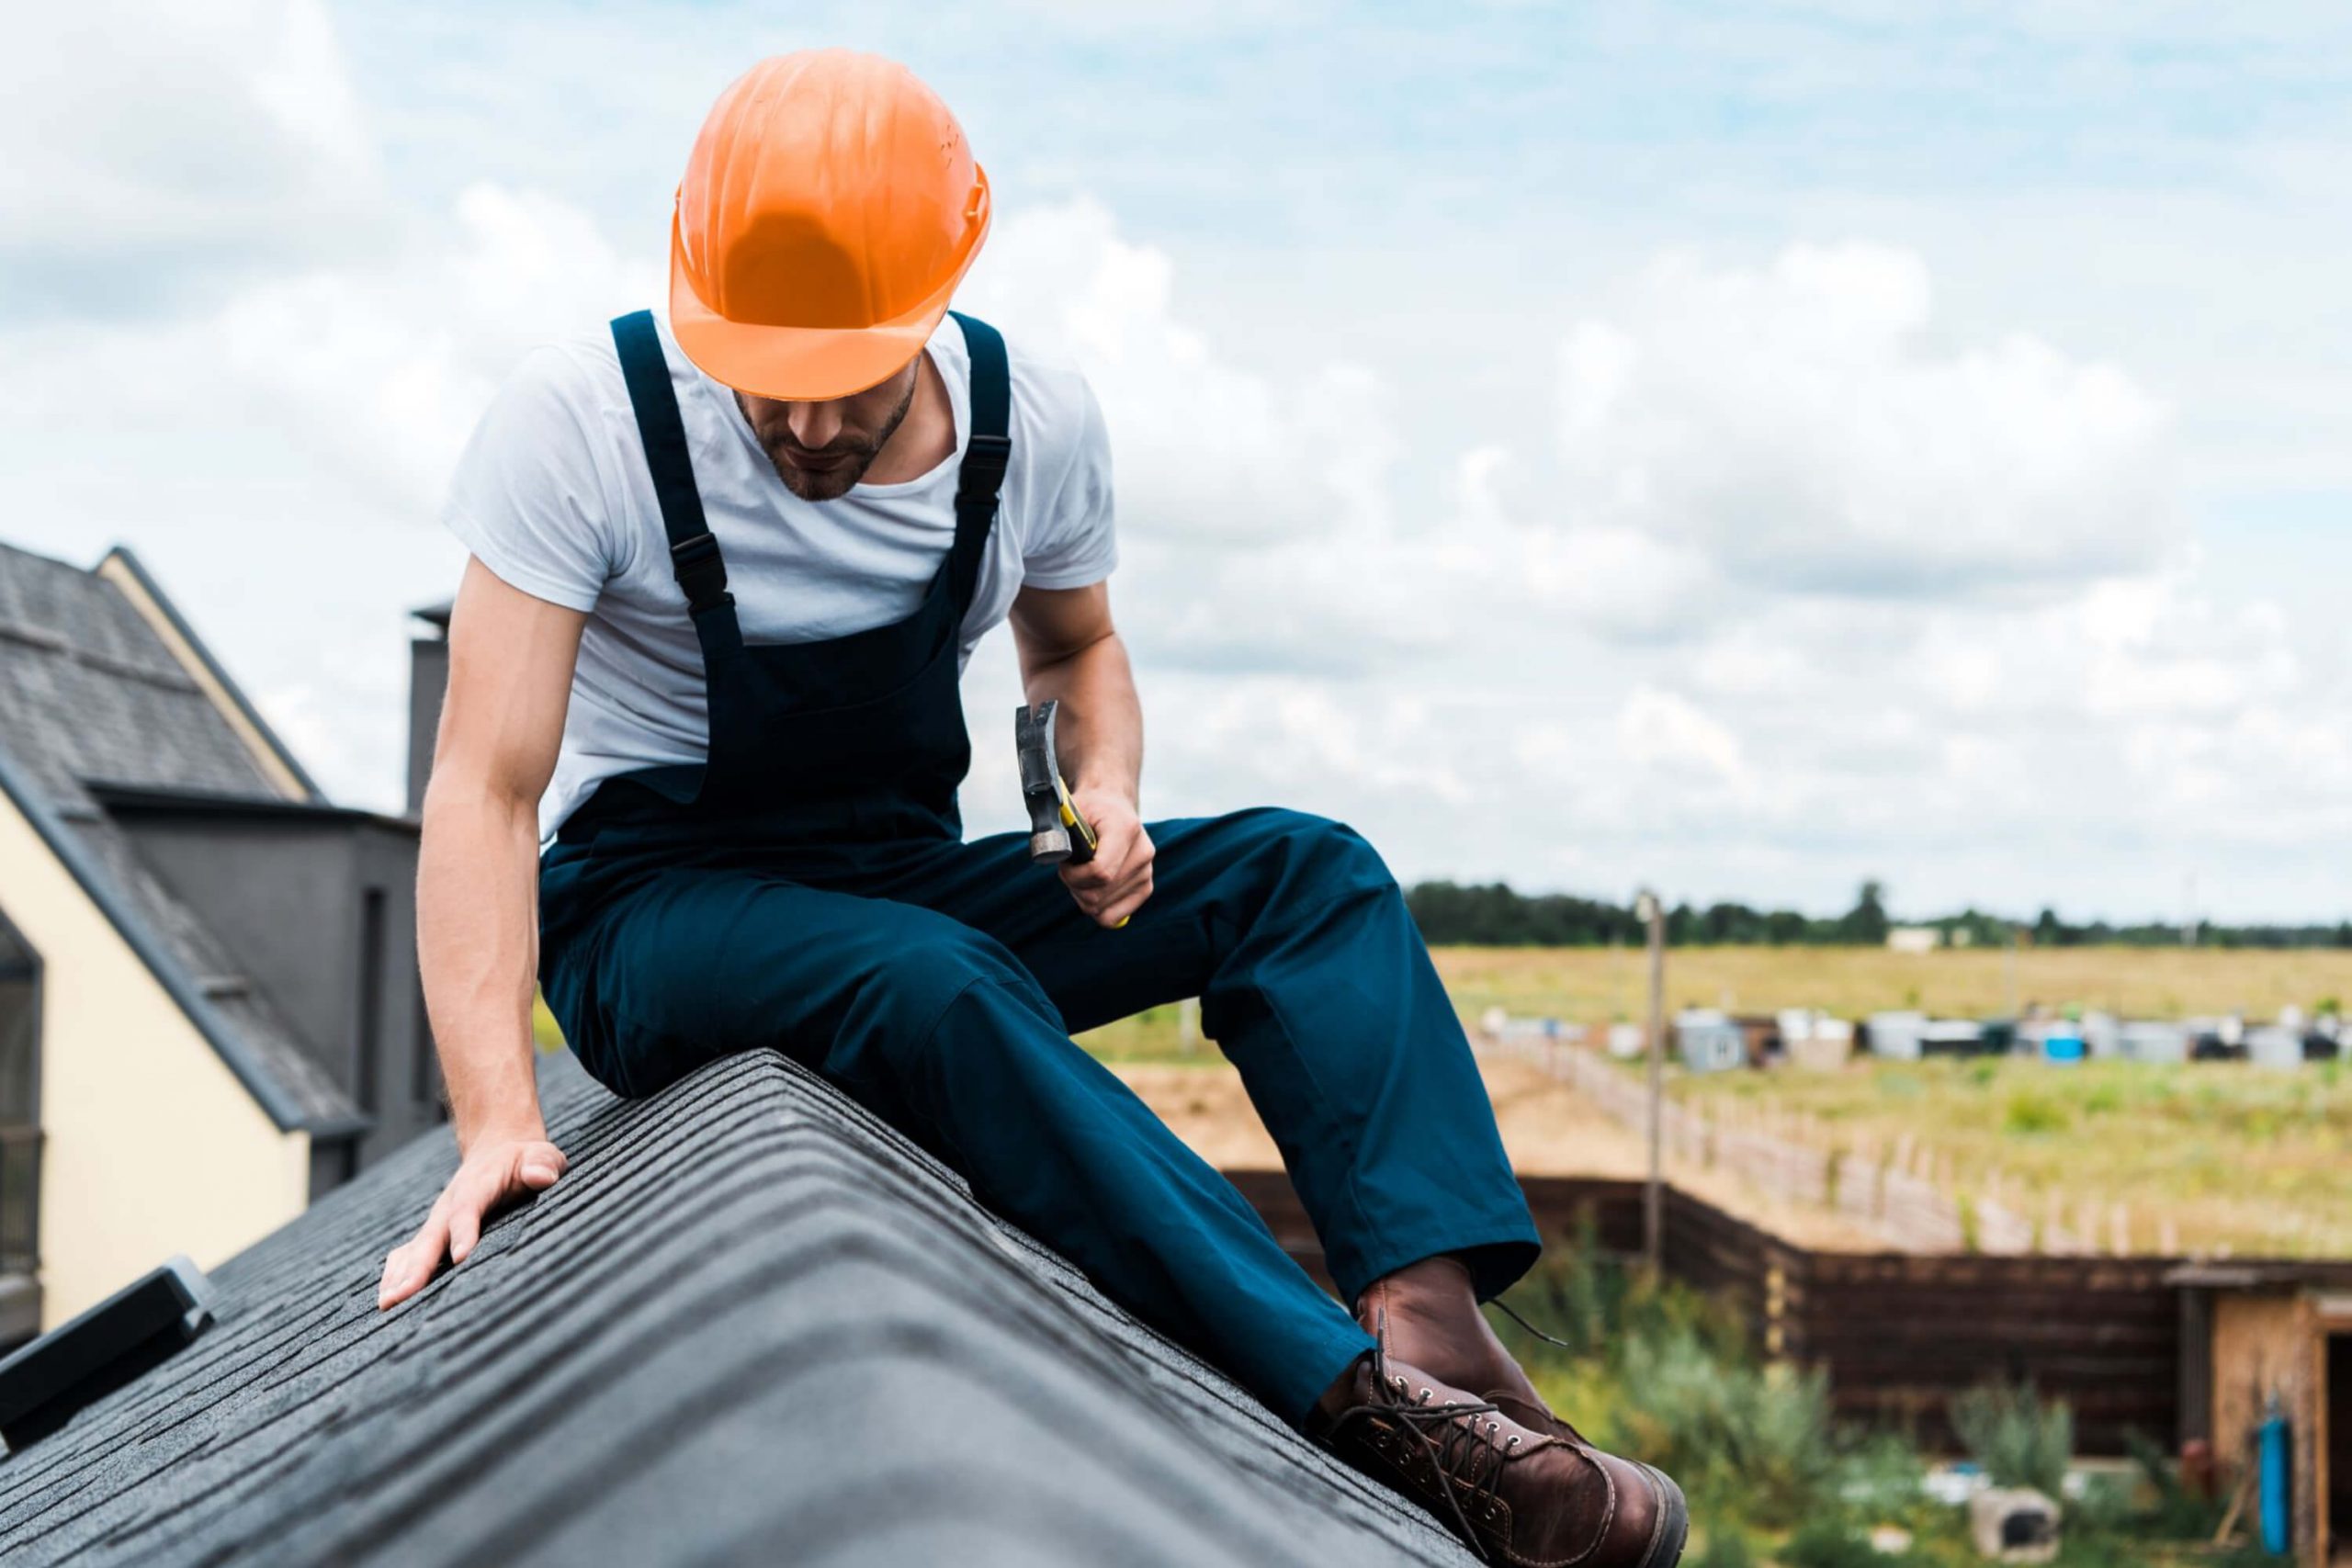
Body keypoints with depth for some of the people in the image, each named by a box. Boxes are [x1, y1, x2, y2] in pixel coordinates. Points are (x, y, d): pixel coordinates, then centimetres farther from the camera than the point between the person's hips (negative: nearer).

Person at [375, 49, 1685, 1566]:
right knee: (938, 987, -37)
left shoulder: (1037, 423, -7)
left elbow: (1077, 651, 14)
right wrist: (499, 1116, -32)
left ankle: (1428, 1312, -35)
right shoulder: (582, 424, -19)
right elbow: (486, 787, -21)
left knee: (1303, 870, -15)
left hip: (908, 885, 5)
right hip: (653, 915, -5)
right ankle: (1357, 1403, -43)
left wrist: (1108, 792, -10)